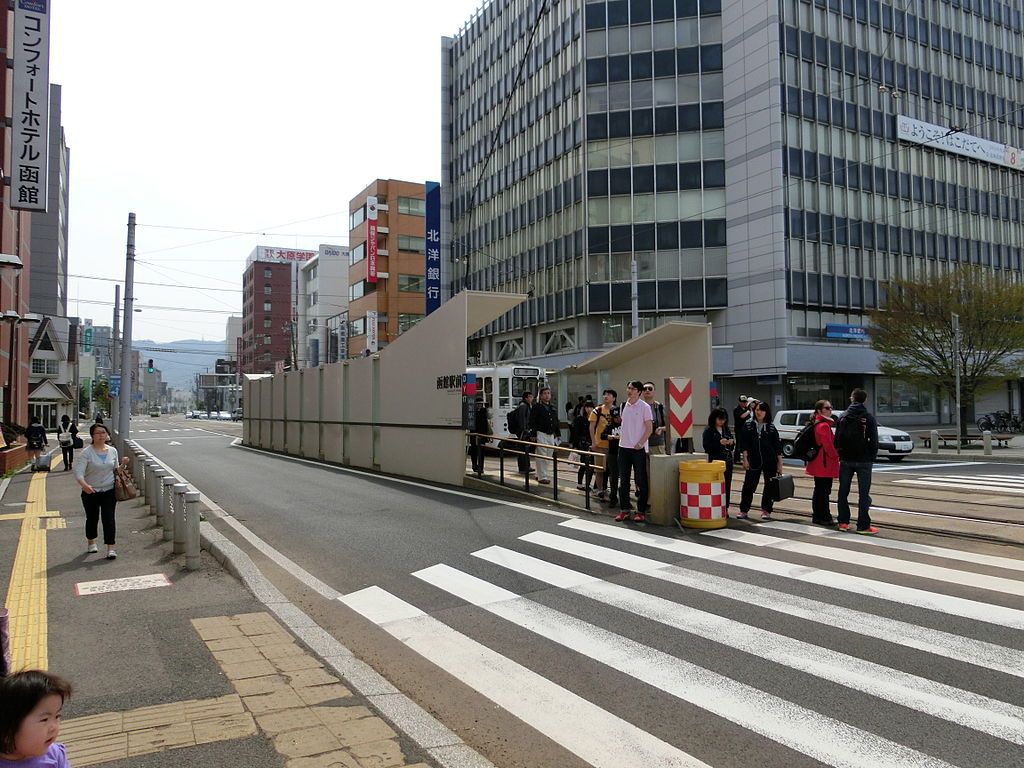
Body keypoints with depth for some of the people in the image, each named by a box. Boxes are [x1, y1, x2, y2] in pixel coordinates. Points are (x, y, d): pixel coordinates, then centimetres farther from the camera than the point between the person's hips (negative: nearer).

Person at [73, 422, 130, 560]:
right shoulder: (86, 452, -9)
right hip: (91, 492, -1)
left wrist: (122, 464, -5)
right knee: (92, 518, 15)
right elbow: (78, 472, -19)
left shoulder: (113, 451, 4)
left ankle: (110, 548, -5)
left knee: (109, 519, -7)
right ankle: (91, 542, 40)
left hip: (109, 491, 1)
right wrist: (84, 485, -37)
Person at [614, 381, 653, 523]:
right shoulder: (623, 405, 10)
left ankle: (641, 511, 8)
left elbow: (649, 428, -7)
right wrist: (620, 436, 12)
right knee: (623, 480, 9)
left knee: (641, 481, 1)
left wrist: (640, 443, -14)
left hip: (638, 448, -5)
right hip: (624, 447, 5)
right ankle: (624, 510, 17)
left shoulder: (644, 407, -6)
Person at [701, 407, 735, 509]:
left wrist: (732, 442, -3)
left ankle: (725, 508, 13)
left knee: (727, 486, 6)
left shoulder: (726, 429, 14)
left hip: (728, 461, 5)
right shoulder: (708, 431, -3)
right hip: (715, 461, -5)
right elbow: (707, 447, -10)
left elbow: (732, 448, 19)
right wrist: (720, 443, -20)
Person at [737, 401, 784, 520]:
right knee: (749, 485, -2)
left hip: (770, 461, 1)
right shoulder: (748, 425, 1)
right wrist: (745, 459, -6)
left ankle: (766, 510, 16)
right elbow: (743, 444, 0)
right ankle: (743, 510, 9)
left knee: (770, 486, 5)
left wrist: (779, 463, 0)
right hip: (753, 461, -1)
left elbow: (778, 447, 3)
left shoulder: (771, 427, 2)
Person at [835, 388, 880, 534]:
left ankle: (843, 522, 13)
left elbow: (837, 439, 5)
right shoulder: (869, 418, -5)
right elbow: (874, 440, -6)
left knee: (843, 492, 11)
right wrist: (872, 457, 4)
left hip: (846, 460, 3)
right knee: (864, 494, 0)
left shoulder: (843, 417, 4)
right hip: (864, 461, -3)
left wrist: (840, 455, 12)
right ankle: (863, 526, -1)